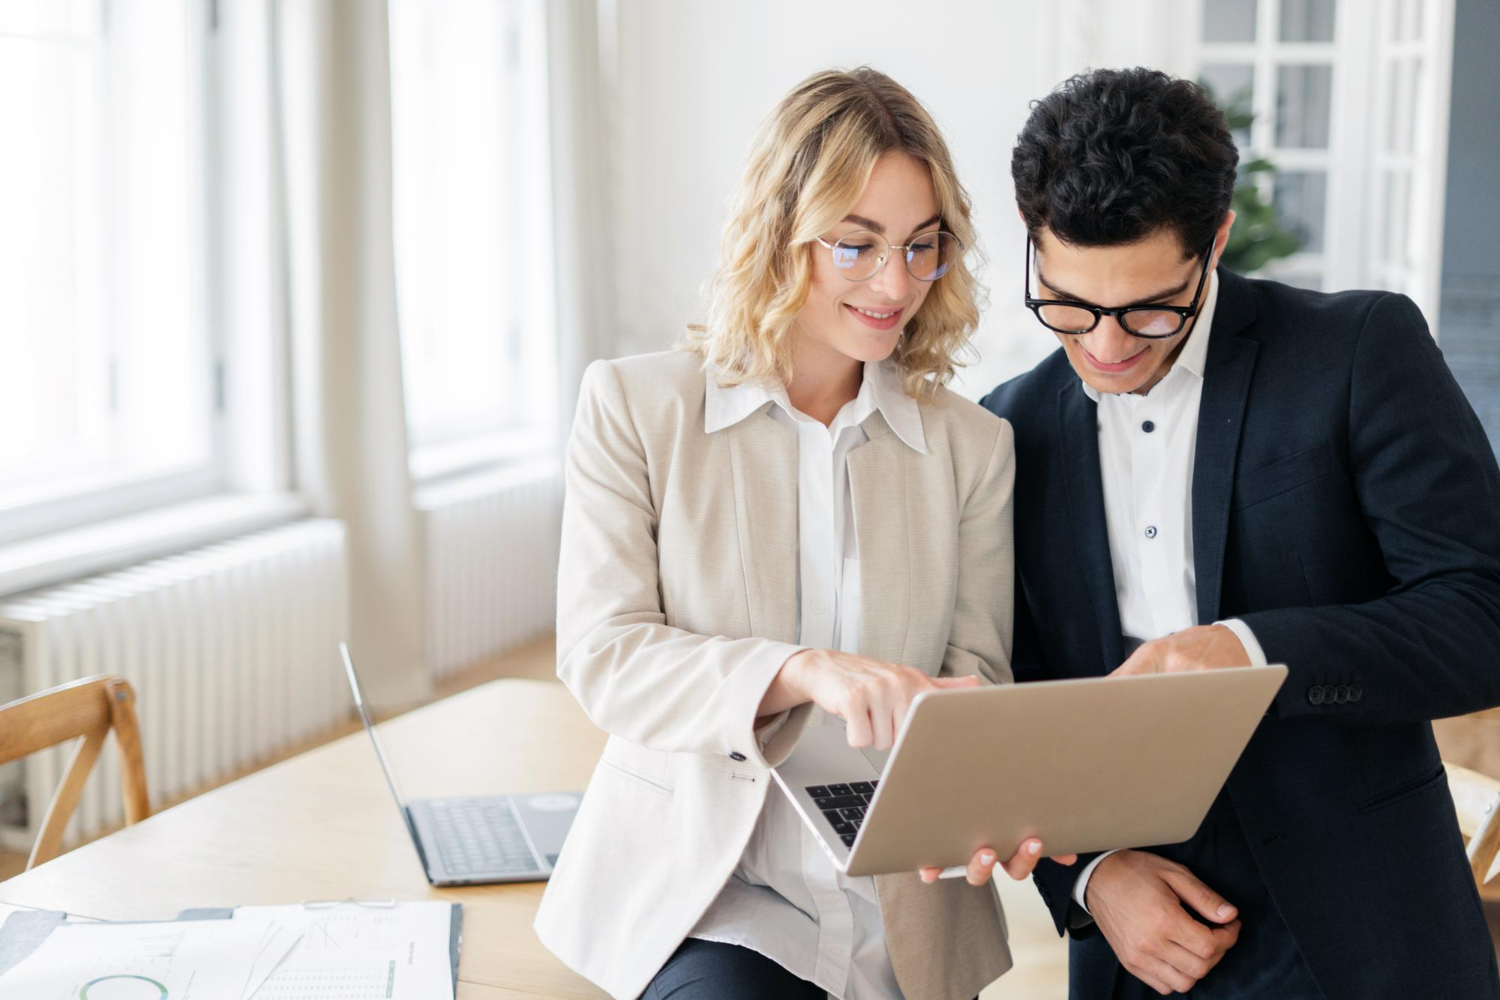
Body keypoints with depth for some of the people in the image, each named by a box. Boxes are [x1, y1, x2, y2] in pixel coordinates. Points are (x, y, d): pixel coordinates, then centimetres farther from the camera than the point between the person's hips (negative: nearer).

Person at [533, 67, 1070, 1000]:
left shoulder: (974, 445, 7)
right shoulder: (635, 403, -1)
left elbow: (975, 674, 5)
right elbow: (600, 653, -9)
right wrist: (804, 671, -25)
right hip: (698, 883, -3)